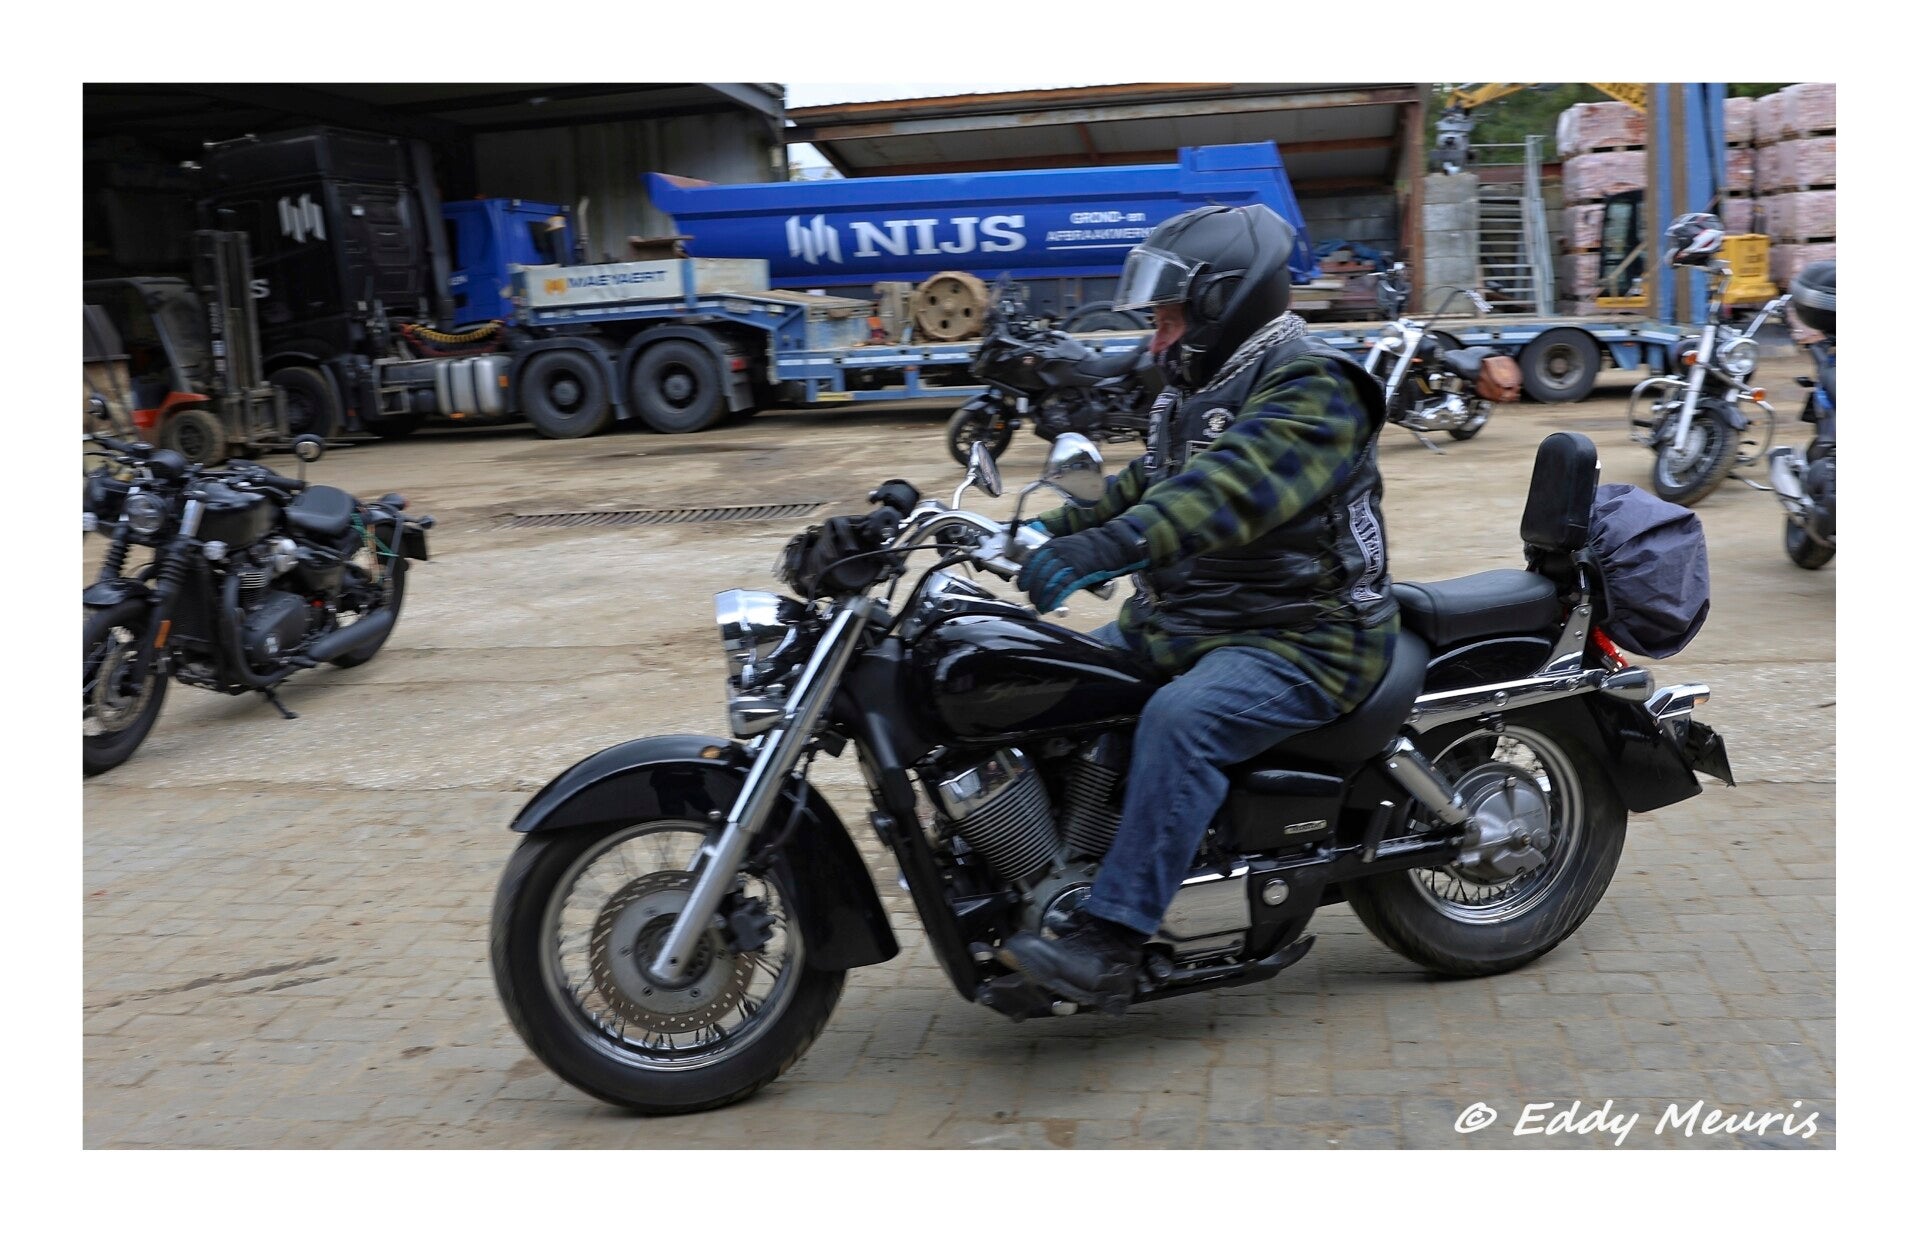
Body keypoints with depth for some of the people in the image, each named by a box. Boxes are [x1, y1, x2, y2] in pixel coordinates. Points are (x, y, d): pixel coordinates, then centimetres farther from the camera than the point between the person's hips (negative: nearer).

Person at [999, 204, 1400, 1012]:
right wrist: (1048, 531, 10)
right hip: (1184, 623, 10)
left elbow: (1231, 490, -33)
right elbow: (1142, 487, 26)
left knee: (1181, 720, -35)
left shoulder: (1310, 389, -15)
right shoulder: (1198, 394, 18)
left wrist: (1101, 548, -46)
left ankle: (1110, 946, -39)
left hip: (1302, 637, -10)